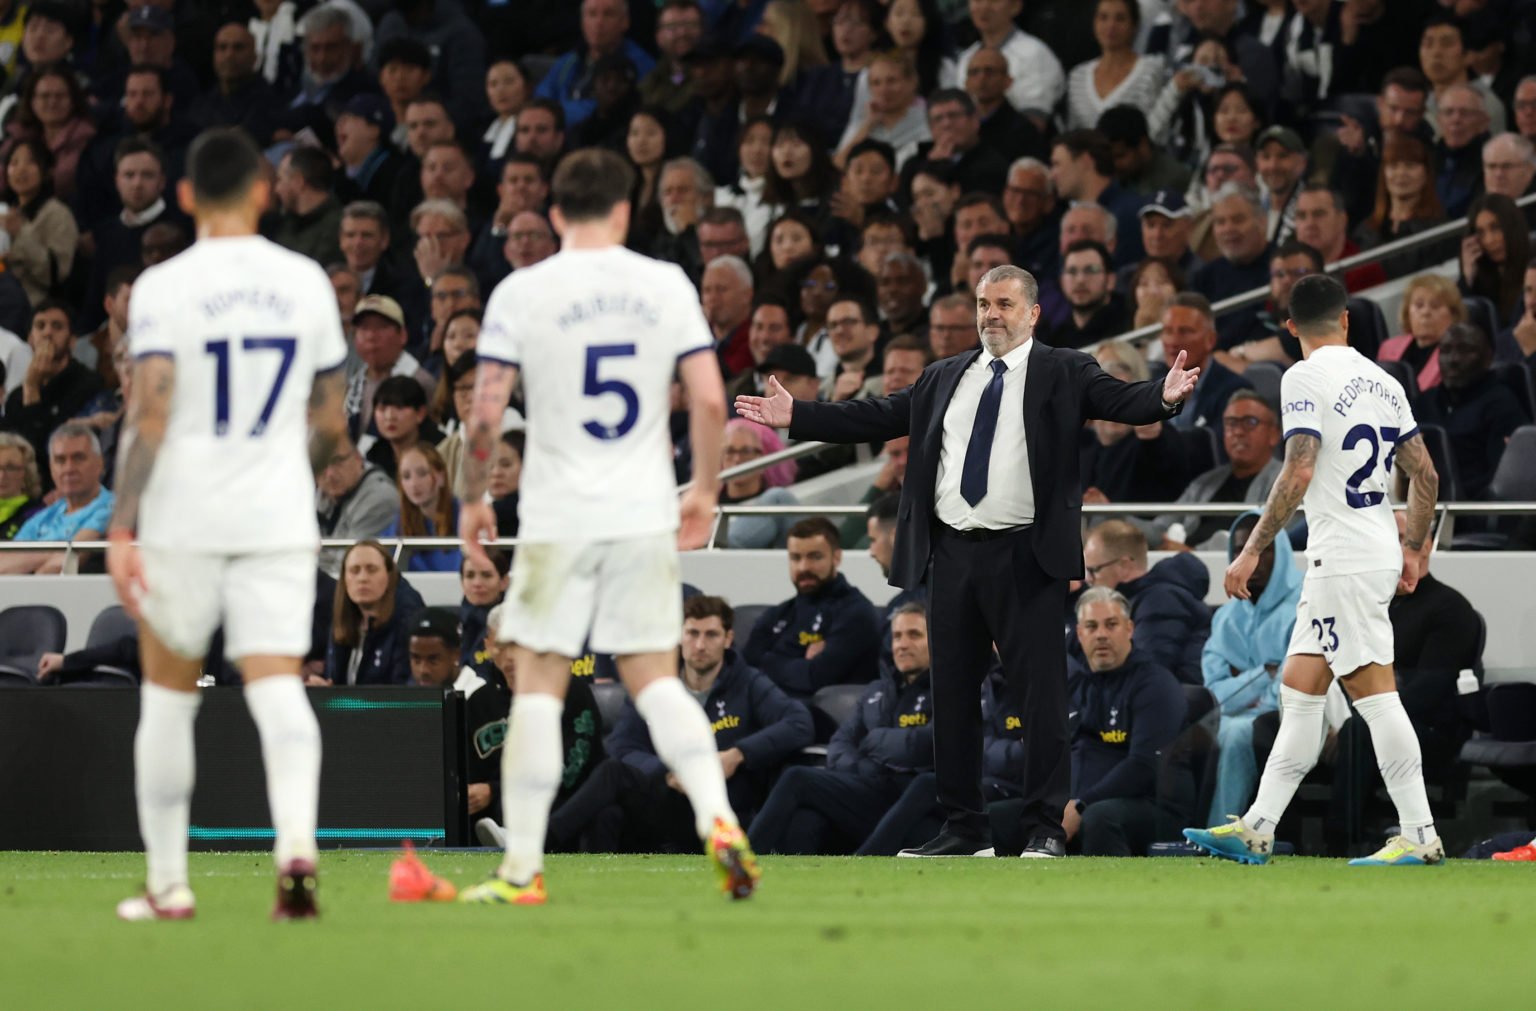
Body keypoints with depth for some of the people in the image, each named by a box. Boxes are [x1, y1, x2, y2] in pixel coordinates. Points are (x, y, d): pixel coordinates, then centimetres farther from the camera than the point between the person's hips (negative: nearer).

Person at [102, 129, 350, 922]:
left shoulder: (164, 286, -7)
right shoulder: (306, 282, 5)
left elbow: (149, 416, -14)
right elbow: (329, 423, 11)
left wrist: (121, 529, -13)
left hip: (182, 522, -2)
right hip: (278, 522, 2)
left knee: (167, 696, 12)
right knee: (277, 688, -4)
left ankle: (167, 882, 17)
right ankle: (297, 840, -29)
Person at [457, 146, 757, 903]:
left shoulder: (521, 293, -3)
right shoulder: (665, 285, 3)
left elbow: (485, 414, -6)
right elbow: (709, 399, -1)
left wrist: (473, 499, 8)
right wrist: (705, 489, 12)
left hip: (557, 519, -2)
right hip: (646, 516, 2)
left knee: (539, 685, 3)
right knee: (655, 679, 11)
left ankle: (521, 869, 3)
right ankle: (718, 820, -8)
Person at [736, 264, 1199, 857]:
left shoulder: (1063, 373, 2)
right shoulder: (945, 379, 17)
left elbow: (1121, 402, -12)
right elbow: (877, 417, 18)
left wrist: (1164, 397, -33)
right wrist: (796, 416, 15)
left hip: (1026, 557, -5)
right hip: (952, 555, 5)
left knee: (1040, 692, -5)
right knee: (952, 693, 8)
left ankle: (1044, 827, 0)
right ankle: (964, 828, 16)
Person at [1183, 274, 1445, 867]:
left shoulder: (1305, 377, -10)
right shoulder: (1382, 382, 12)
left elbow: (1299, 473, -19)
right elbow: (1425, 475, 14)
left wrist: (1252, 550, -15)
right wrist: (1413, 549, 26)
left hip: (1344, 557, -8)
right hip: (1377, 550, 8)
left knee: (1374, 691, -8)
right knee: (1298, 689, 11)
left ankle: (1419, 836, -10)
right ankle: (1256, 831, 12)